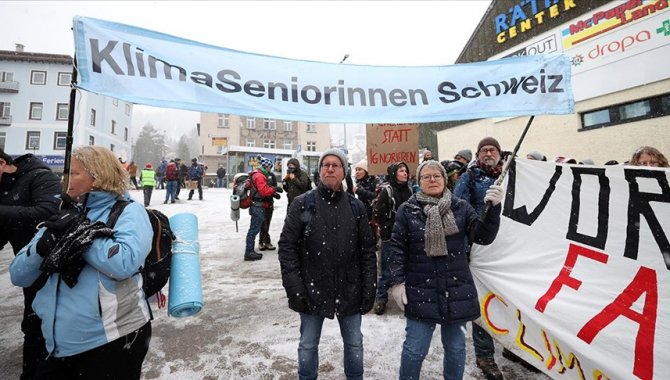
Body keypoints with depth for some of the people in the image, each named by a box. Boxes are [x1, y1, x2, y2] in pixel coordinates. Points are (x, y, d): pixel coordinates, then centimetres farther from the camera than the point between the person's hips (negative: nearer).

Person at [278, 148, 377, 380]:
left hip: (349, 290, 2)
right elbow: (287, 247, -7)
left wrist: (369, 290, -1)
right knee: (308, 345, 16)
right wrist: (294, 288, -12)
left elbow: (367, 251, 2)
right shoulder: (302, 204, -7)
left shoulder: (355, 206, 0)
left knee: (354, 343, 18)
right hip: (312, 290, -1)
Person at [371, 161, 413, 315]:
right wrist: (387, 228, -11)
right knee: (387, 270, 3)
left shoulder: (410, 190, 7)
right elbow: (377, 214, -10)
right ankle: (381, 299, 19)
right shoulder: (387, 191, -9)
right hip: (390, 237, -5)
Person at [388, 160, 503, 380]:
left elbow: (483, 237, -6)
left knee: (455, 347, 18)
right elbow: (398, 248, -2)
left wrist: (494, 207, -19)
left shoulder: (461, 207, 2)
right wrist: (397, 281, -7)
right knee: (414, 349, 5)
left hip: (456, 288, 2)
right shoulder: (408, 210, -3)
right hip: (421, 290, -2)